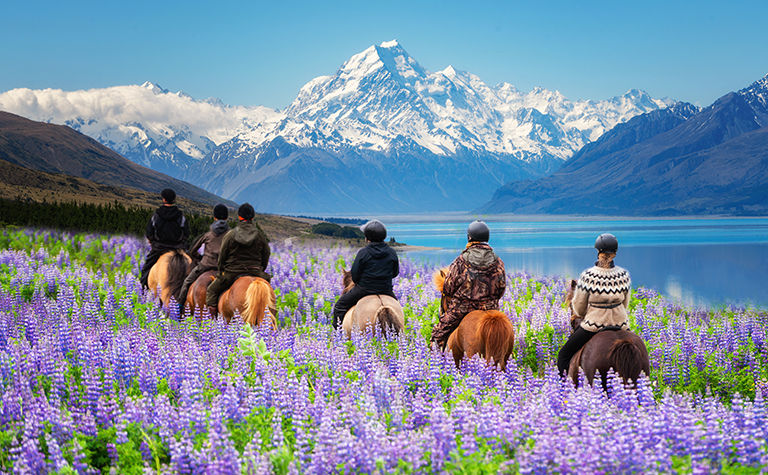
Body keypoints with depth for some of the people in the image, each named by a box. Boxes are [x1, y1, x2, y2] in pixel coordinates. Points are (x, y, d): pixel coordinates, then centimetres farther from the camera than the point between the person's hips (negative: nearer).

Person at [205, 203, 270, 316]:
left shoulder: (230, 235, -5)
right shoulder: (261, 235, 1)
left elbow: (222, 257, 1)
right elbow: (265, 257, 8)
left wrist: (220, 273, 16)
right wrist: (260, 271, 23)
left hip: (231, 273, -2)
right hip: (255, 272, 2)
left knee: (212, 290, 15)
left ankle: (212, 316, 5)